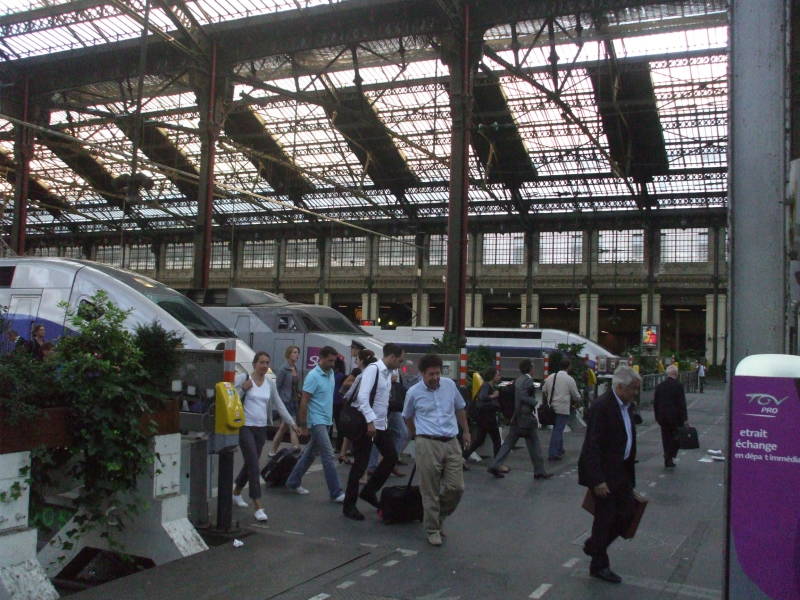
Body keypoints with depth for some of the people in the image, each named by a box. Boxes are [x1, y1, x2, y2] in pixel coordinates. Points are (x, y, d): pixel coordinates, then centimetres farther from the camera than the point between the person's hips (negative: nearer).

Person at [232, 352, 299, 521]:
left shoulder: (270, 382, 7)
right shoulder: (243, 379, -7)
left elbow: (279, 404, 12)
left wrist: (292, 422, 8)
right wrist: (243, 389, -21)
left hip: (261, 429, 6)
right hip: (246, 427, -6)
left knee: (250, 464, 17)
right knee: (254, 466, -10)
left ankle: (236, 493, 41)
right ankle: (258, 507, -8)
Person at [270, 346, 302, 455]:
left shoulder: (297, 370, 9)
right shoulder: (284, 369, -11)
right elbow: (277, 387, -9)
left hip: (294, 402, 8)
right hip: (286, 401, -8)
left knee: (284, 427, 15)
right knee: (293, 427, -10)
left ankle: (273, 451, 25)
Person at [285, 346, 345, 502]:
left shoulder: (331, 373, 8)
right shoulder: (313, 376, -16)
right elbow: (304, 402, -15)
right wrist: (303, 425, -14)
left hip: (326, 420, 8)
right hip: (317, 421, -8)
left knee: (309, 453, 16)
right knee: (329, 457, -9)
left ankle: (293, 482, 28)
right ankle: (336, 493, -5)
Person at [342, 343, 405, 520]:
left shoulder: (388, 373, 11)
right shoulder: (373, 370, -17)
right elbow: (362, 397, -25)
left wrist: (384, 421, 14)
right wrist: (370, 422, -27)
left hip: (381, 424, 9)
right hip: (366, 423, -9)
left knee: (391, 456, 9)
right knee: (360, 464, -1)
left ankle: (369, 492, 23)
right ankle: (349, 506, 12)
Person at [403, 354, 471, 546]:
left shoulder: (450, 385, 4)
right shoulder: (414, 392, -3)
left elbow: (460, 409, 19)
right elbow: (407, 417, 14)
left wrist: (466, 432, 21)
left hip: (451, 443, 3)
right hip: (428, 444, -3)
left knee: (456, 487, 1)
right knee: (430, 492, 0)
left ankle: (439, 517, 26)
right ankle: (432, 530, 16)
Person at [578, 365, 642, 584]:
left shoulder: (624, 406, 9)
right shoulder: (602, 406, -20)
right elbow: (592, 445, -23)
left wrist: (630, 474, 16)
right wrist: (598, 480, -25)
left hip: (621, 473, 9)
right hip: (603, 473, -9)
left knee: (627, 513, 11)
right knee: (605, 517, 2)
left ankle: (593, 546, 29)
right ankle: (599, 565, 19)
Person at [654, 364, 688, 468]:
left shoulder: (659, 386, 3)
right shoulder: (678, 385, -11)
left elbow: (655, 403, 7)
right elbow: (682, 403, -12)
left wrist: (657, 417, 16)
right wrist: (684, 418, -7)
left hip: (662, 418, 4)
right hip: (675, 417, -4)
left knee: (666, 439, 12)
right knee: (676, 438, 7)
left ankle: (668, 460, 16)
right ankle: (670, 458, -6)